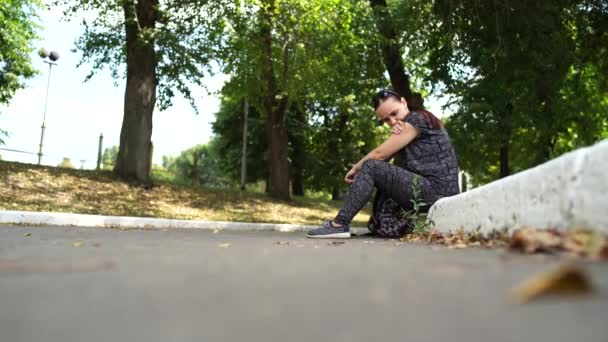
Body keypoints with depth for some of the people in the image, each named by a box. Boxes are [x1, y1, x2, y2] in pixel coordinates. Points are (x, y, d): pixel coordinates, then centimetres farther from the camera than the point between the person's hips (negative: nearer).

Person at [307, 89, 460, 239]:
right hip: (439, 193, 10)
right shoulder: (408, 127, 20)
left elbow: (380, 154, -9)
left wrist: (355, 169, 5)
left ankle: (339, 225, -15)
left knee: (371, 167, -14)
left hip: (436, 190, -10)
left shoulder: (417, 118, -8)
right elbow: (386, 158, 7)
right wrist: (394, 136, -10)